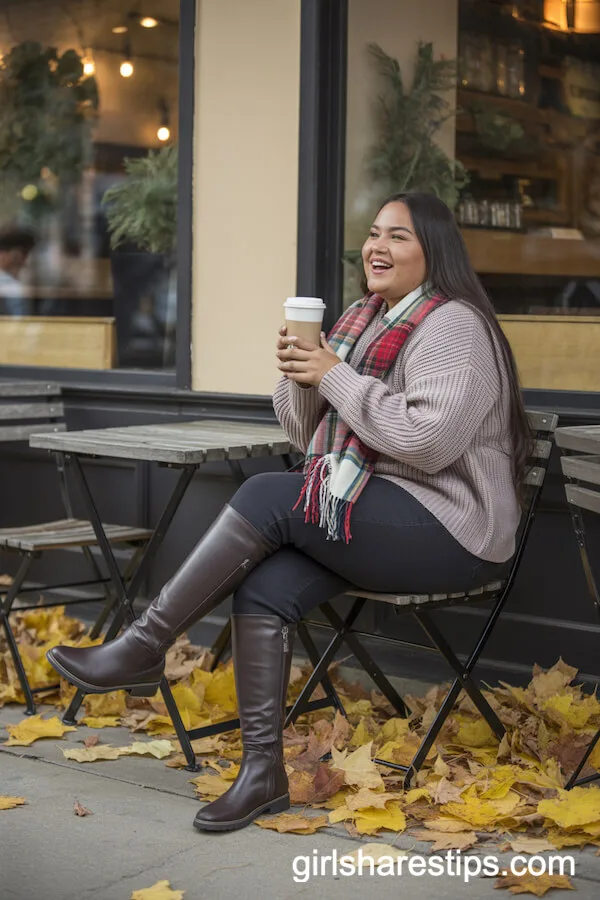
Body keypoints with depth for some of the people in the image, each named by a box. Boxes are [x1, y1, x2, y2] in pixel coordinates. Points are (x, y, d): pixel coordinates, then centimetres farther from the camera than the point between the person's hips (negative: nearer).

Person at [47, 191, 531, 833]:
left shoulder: (454, 327, -10)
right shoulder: (360, 320, 17)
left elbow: (429, 439, -25)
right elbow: (311, 437, 18)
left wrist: (335, 377, -18)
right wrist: (300, 378, -4)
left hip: (446, 530, -8)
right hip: (374, 520, 8)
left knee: (267, 497, -22)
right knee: (264, 585, -18)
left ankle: (144, 647, -14)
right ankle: (262, 772, -15)